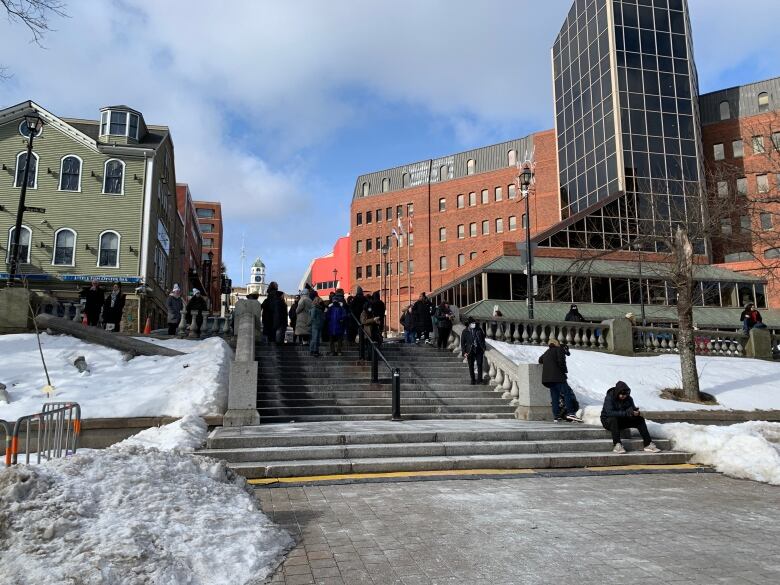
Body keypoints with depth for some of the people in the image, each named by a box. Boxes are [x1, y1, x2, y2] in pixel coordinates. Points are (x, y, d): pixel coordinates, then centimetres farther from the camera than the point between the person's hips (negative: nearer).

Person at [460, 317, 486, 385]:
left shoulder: (479, 330, 2)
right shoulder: (465, 332, -3)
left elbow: (483, 340, 10)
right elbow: (462, 343, -1)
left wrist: (483, 349, 5)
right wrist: (464, 352, -6)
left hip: (479, 350, 1)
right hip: (470, 351, -1)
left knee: (479, 365, 1)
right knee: (471, 366, 6)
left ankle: (479, 379, 8)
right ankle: (473, 380, 17)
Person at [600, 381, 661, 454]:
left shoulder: (628, 398, -3)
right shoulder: (609, 398, -21)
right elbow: (609, 412, -34)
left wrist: (636, 412, -31)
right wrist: (626, 413, -42)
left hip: (622, 421, 6)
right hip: (608, 420, -6)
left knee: (640, 419, -12)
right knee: (614, 419, -40)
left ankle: (648, 444, -15)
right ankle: (617, 445, -41)